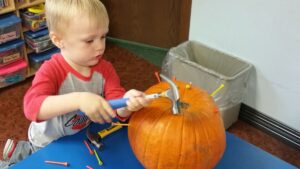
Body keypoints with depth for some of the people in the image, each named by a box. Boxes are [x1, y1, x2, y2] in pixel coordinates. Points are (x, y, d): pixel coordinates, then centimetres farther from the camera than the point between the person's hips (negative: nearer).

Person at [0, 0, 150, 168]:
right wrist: (78, 99, -59)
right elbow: (32, 106, -46)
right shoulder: (51, 70, -31)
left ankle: (22, 151, 41)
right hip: (48, 143, -4)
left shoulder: (105, 69, -16)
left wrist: (126, 101, -48)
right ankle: (19, 152, 38)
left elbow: (117, 109, -23)